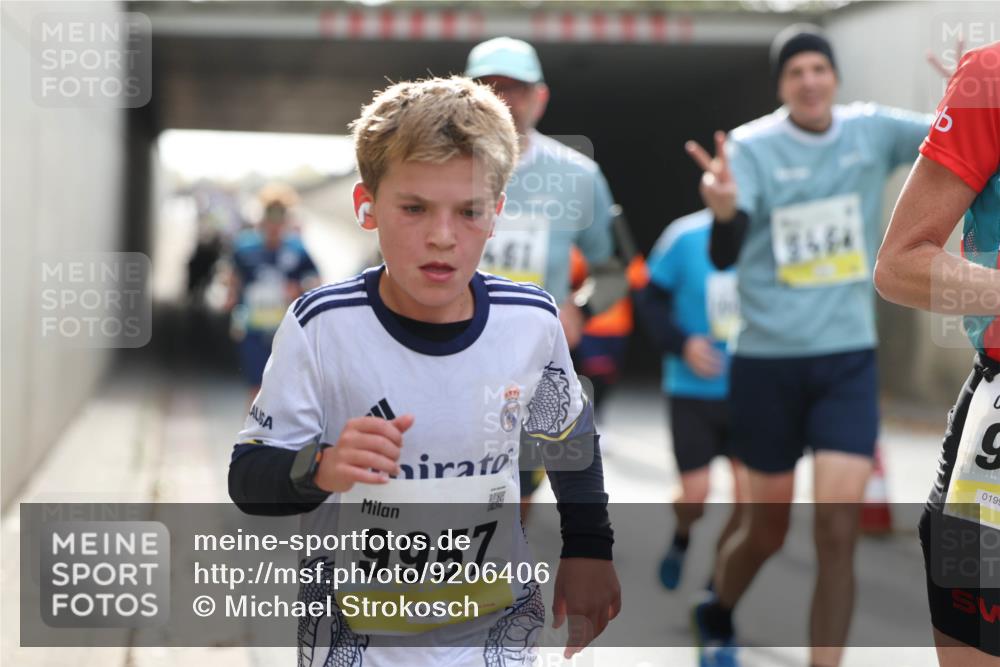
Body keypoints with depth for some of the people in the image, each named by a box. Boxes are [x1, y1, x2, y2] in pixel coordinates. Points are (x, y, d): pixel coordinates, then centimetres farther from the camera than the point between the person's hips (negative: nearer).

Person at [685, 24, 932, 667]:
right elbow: (725, 255, -25)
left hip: (848, 357, 2)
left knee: (838, 531, -10)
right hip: (768, 360, -1)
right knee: (768, 529, 12)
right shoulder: (753, 146, -10)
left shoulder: (872, 130, -1)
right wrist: (724, 211, -48)